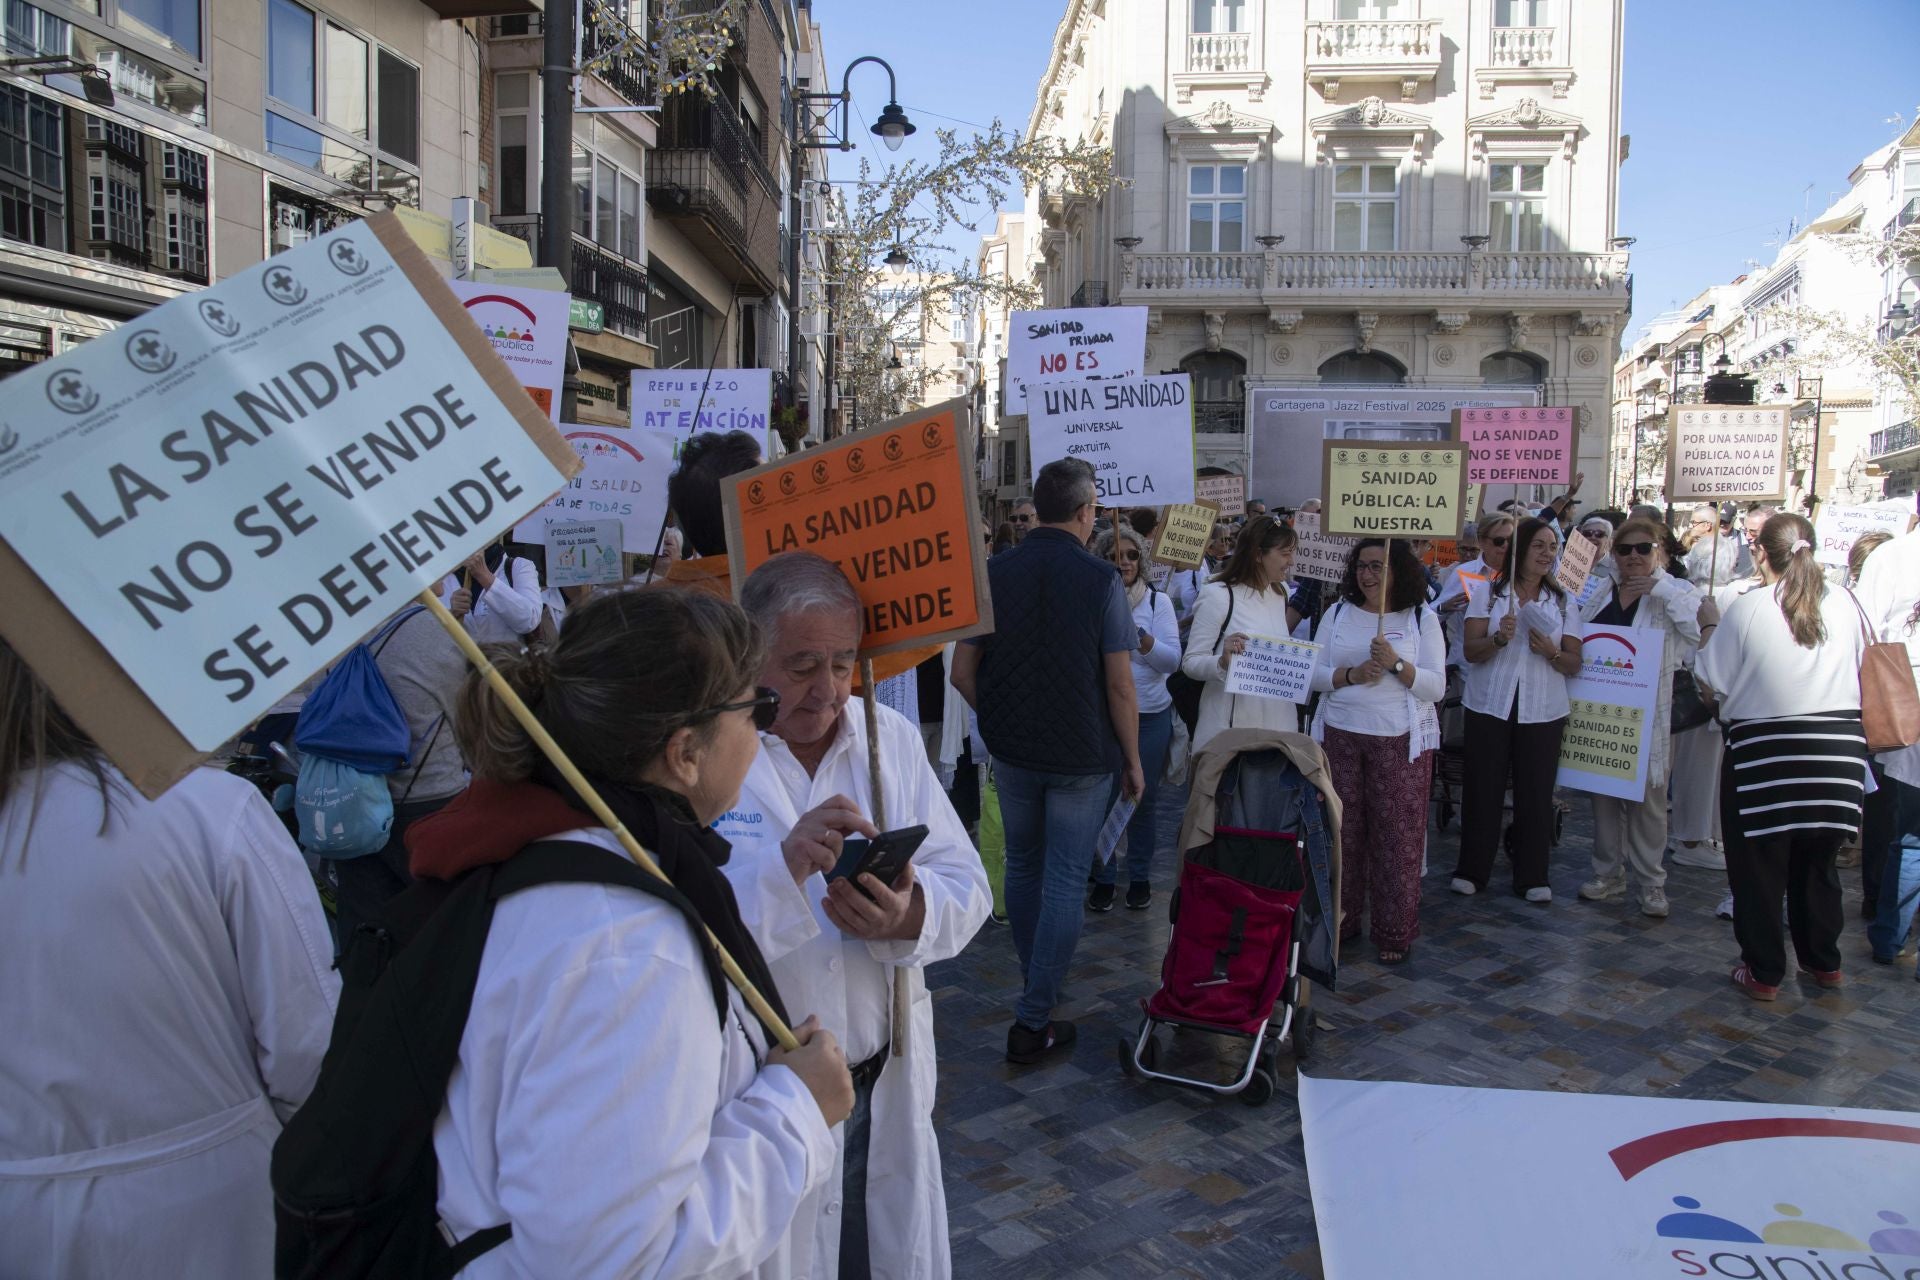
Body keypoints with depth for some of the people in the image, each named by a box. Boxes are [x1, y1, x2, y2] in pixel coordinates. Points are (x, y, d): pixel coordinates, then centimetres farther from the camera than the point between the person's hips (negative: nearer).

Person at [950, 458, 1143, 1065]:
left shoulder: (993, 573, -4)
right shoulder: (1100, 578, -13)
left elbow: (963, 672, -2)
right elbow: (1119, 683, -13)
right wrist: (1132, 760, -1)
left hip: (1011, 748, 4)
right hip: (1082, 755, -3)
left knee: (1022, 866, 20)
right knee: (1064, 879, 4)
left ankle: (1036, 987, 37)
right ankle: (1033, 1020, 5)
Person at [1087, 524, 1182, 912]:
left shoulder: (1158, 601, 0)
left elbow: (1173, 660, -7)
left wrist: (1141, 637, -25)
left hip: (1150, 716, 1)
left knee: (1143, 800, 9)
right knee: (1101, 799, 4)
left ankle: (1140, 877, 25)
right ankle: (1103, 877, 21)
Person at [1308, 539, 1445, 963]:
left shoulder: (1422, 619, 2)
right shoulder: (1338, 613, 8)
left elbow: (1436, 687, -4)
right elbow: (1314, 674, 3)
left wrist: (1396, 664, -18)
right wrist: (1351, 675, -14)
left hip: (1400, 741, -2)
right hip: (1341, 736, 2)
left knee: (1398, 836, -1)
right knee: (1341, 830, 5)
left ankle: (1395, 932, 11)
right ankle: (1339, 919, 19)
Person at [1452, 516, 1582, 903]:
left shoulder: (1562, 602, 8)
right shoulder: (1488, 592, 2)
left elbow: (1574, 665, 5)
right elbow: (1471, 651, -4)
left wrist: (1551, 652, -15)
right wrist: (1500, 638, -23)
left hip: (1542, 710, 2)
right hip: (1490, 706, -1)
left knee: (1536, 794, 3)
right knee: (1483, 788, 2)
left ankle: (1532, 877, 15)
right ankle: (1472, 870, 14)